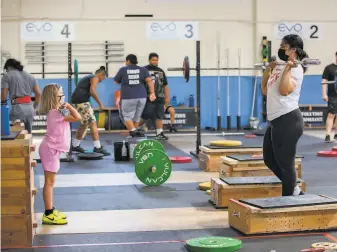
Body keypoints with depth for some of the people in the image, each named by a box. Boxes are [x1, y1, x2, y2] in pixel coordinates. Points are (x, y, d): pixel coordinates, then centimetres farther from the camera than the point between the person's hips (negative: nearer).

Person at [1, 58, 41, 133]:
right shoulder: (30, 76, 19)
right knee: (28, 133, 12)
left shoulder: (7, 76, 4)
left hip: (17, 108, -5)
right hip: (29, 108, 6)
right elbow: (38, 94, 14)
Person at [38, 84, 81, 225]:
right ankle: (48, 214, -3)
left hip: (53, 150, 10)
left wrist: (66, 107, 13)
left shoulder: (56, 112, 11)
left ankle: (50, 211, 22)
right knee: (49, 182, -6)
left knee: (50, 182, 14)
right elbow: (77, 118, -27)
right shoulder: (55, 113, -20)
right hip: (50, 150, -10)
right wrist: (68, 106, -17)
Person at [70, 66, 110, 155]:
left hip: (75, 101, 10)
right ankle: (98, 147, -12)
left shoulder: (88, 78, 29)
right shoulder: (95, 78, 1)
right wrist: (100, 103, -9)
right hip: (82, 101, -10)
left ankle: (75, 145, 27)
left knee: (84, 124, 20)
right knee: (93, 123, -9)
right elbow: (92, 91, -16)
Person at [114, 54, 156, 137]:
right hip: (141, 97, 3)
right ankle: (136, 132, 22)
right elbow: (149, 80, -5)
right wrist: (152, 93, -10)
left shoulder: (123, 70, 5)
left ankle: (133, 131, -16)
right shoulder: (143, 70, 9)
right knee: (136, 116, 17)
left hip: (128, 98, -3)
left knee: (127, 116, 4)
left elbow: (116, 81, 16)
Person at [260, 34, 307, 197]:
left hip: (288, 120, -10)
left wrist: (288, 68, -22)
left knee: (285, 163, -2)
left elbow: (284, 90, -27)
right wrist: (268, 70, 19)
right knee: (270, 159, 16)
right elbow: (265, 90, 22)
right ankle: (294, 190, 26)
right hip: (275, 121, 10)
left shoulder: (295, 69, -10)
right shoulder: (279, 68, 17)